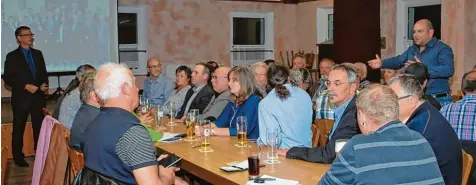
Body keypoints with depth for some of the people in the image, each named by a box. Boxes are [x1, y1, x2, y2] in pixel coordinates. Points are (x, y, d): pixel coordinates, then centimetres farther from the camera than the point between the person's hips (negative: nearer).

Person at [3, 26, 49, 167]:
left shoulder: (38, 54, 10)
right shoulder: (12, 56, -4)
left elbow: (43, 73, 13)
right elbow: (7, 79, -9)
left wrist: (44, 84, -7)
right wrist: (25, 86, -18)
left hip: (38, 97, 4)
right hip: (21, 98, -4)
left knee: (39, 127, 8)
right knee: (19, 128, 7)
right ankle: (18, 157, 17)